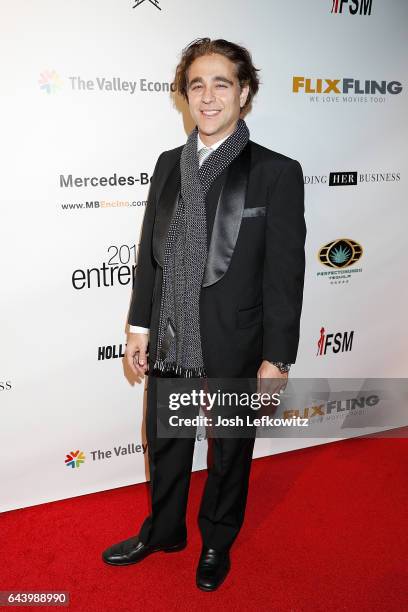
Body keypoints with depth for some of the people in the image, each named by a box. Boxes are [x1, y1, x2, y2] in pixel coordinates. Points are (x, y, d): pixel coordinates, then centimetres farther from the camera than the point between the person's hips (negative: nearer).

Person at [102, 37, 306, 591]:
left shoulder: (277, 173, -11)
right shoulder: (169, 165, 4)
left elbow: (285, 274, -12)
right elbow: (150, 251, 7)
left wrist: (276, 359, -12)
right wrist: (140, 326, 6)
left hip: (236, 349, -4)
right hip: (169, 344, 4)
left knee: (230, 452, 18)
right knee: (165, 446, 22)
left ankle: (217, 542, 46)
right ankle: (163, 531, 49)